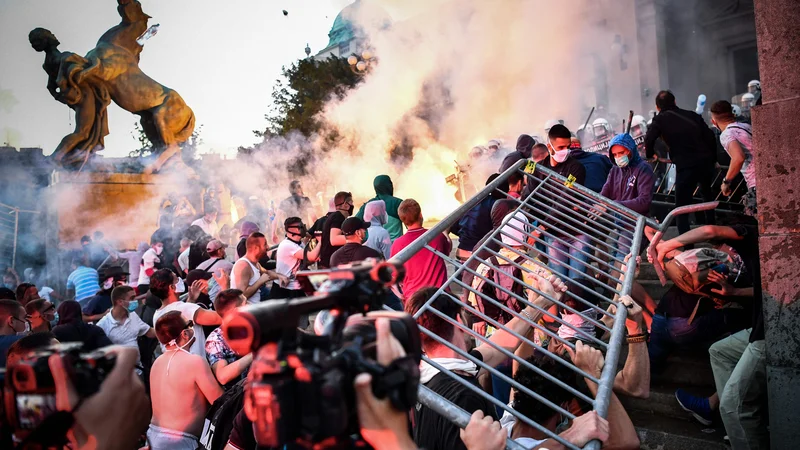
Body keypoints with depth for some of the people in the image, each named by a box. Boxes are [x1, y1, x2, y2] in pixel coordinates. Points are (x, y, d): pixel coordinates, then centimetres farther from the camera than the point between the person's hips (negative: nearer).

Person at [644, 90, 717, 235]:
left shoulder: (660, 120, 3)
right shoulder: (692, 115, 15)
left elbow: (649, 140, -10)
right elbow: (710, 136, 9)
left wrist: (650, 155, 10)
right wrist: (713, 159, 18)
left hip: (685, 166, -5)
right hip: (706, 161, 5)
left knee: (681, 207, 3)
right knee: (707, 194, 32)